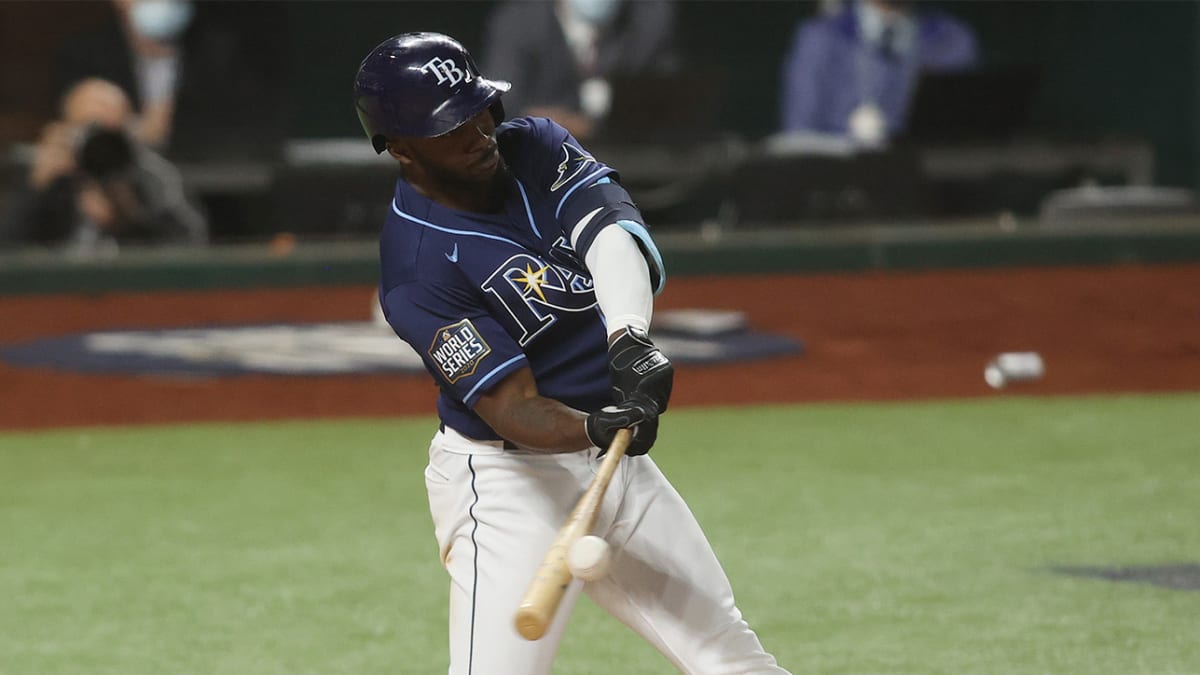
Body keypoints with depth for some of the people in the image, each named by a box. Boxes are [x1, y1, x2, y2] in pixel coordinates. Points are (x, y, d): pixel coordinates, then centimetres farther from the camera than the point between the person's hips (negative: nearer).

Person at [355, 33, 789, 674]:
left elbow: (615, 234, -19)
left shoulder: (533, 147, -2)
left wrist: (630, 336, -38)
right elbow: (513, 410, -25)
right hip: (510, 482, -7)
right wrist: (595, 428, -45)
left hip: (613, 458, 7)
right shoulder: (415, 267, -21)